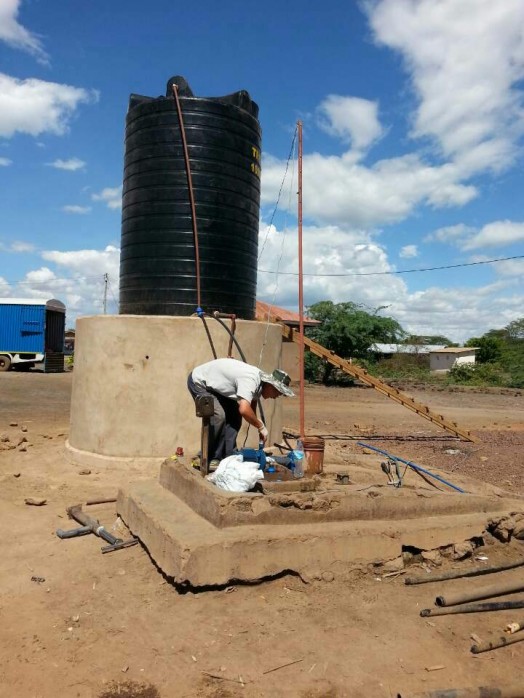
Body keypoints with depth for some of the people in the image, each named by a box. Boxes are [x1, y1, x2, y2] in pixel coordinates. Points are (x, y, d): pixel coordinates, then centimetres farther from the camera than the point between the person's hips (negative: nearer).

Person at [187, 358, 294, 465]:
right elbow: (244, 410, -46)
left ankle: (228, 456, 7)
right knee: (218, 416, -21)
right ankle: (209, 459, -7)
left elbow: (251, 409, 6)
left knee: (235, 417, 2)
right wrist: (261, 427, -31)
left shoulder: (260, 380, -5)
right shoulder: (250, 380, -34)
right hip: (199, 382, -9)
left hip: (215, 385, 9)